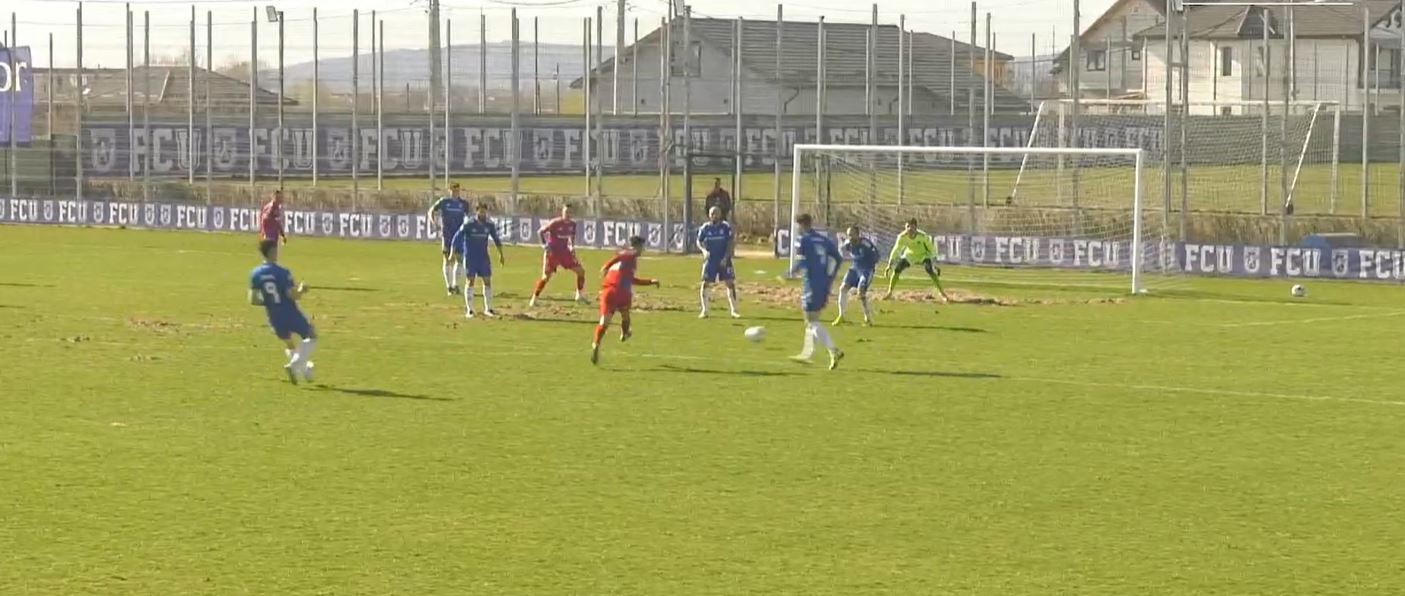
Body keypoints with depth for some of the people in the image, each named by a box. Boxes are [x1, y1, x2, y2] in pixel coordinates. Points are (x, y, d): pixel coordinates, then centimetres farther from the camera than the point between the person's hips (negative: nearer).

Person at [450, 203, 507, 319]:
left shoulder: (489, 225, -2)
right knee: (470, 281, -5)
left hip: (483, 257, 4)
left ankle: (488, 309, 10)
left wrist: (501, 254, 15)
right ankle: (469, 310, 0)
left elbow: (496, 239, 12)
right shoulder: (468, 224, -13)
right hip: (470, 257, -4)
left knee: (487, 280, 1)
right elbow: (457, 237, -9)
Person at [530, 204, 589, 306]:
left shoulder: (572, 224, -1)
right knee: (546, 276, -13)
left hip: (564, 251, 6)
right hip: (552, 252, -6)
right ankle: (534, 299, -4)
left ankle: (579, 296, 17)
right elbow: (540, 232, -15)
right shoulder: (555, 223, -18)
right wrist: (545, 246, -20)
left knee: (580, 271, 3)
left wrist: (571, 247, 5)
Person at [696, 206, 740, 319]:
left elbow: (731, 243, -5)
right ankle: (704, 310, 6)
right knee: (705, 284, -4)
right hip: (710, 260, 1)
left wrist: (726, 257, -14)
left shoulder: (726, 227, -5)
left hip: (724, 260, -1)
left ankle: (734, 310, 2)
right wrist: (704, 250, -14)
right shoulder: (705, 228, -2)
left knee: (730, 283, -5)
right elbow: (699, 242, 6)